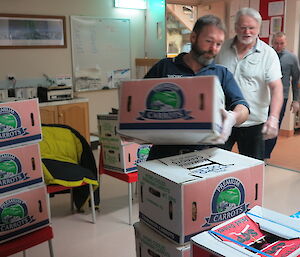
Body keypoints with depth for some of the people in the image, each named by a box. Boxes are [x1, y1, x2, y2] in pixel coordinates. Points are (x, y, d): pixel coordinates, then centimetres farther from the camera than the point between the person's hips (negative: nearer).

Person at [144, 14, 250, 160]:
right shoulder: (164, 67, 9)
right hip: (165, 152, -1)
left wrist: (233, 117, -23)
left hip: (206, 153, 2)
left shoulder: (223, 74, 13)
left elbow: (242, 107, 2)